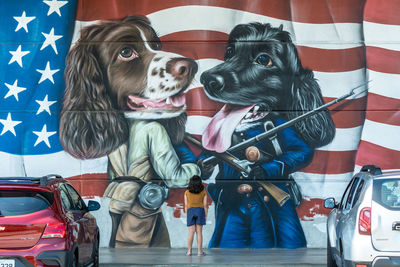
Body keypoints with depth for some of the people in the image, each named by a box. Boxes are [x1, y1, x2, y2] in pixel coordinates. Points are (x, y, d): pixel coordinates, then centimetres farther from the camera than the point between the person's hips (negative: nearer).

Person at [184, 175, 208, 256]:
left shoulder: (187, 192, 4)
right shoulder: (203, 192, 2)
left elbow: (186, 205, 2)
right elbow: (205, 205, -1)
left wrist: (187, 215, 9)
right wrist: (205, 216, 5)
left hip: (190, 211, 1)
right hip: (200, 210, -1)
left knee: (191, 232, 1)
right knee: (199, 232, -1)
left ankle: (189, 251, -1)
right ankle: (200, 251, -3)